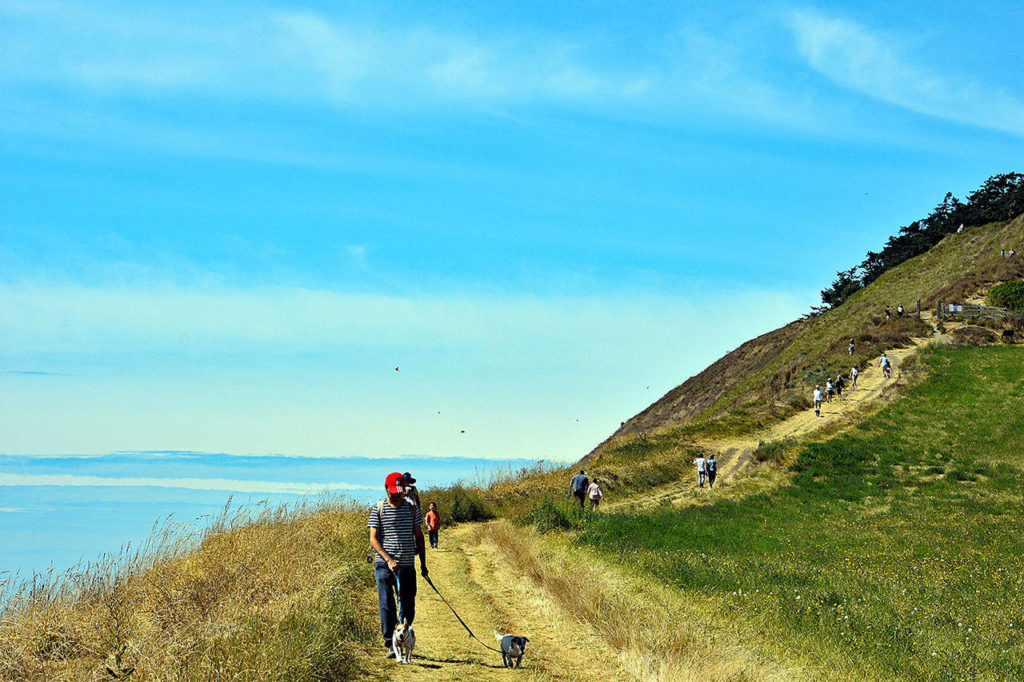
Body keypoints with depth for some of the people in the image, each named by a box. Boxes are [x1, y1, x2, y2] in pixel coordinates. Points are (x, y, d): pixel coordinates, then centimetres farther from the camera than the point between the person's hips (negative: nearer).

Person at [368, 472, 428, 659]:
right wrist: (388, 559, -18)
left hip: (407, 565, 3)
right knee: (387, 605, -8)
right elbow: (373, 539, -5)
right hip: (384, 564, -3)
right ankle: (390, 644, -2)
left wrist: (423, 563, 10)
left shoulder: (412, 508, 8)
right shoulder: (378, 509, 0)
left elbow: (418, 536, 14)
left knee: (408, 606, 4)